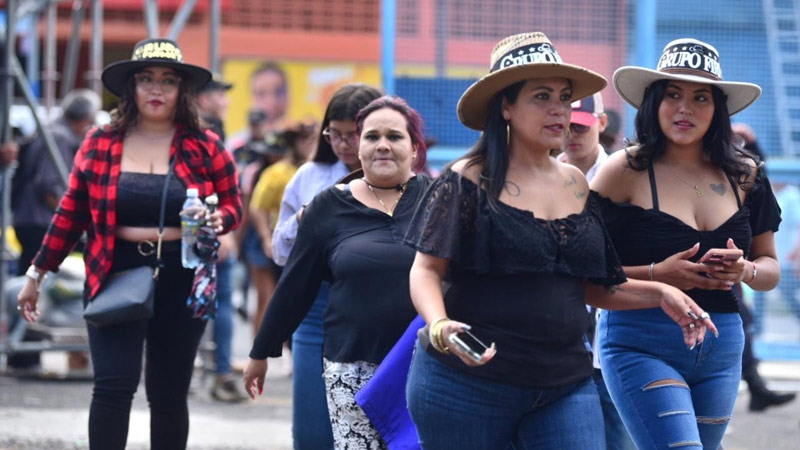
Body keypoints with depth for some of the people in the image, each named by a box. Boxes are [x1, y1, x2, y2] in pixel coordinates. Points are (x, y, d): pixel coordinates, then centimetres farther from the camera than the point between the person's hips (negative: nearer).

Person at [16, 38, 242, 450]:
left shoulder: (205, 148, 1)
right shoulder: (99, 145, 2)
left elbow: (232, 207, 8)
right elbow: (71, 214, 8)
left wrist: (218, 220, -16)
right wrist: (37, 273, 9)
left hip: (181, 284, 1)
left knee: (169, 395, 8)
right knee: (113, 386, -13)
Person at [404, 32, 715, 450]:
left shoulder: (577, 186, 12)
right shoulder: (468, 181, -4)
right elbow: (426, 271, -7)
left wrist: (659, 293, 4)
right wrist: (439, 326, -27)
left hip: (565, 386, 4)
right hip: (467, 383, -4)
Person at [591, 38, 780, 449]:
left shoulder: (744, 176, 8)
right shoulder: (626, 171, -5)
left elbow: (770, 268, 15)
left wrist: (745, 270, -7)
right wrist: (657, 275, -20)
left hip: (721, 350, 5)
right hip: (641, 347, -5)